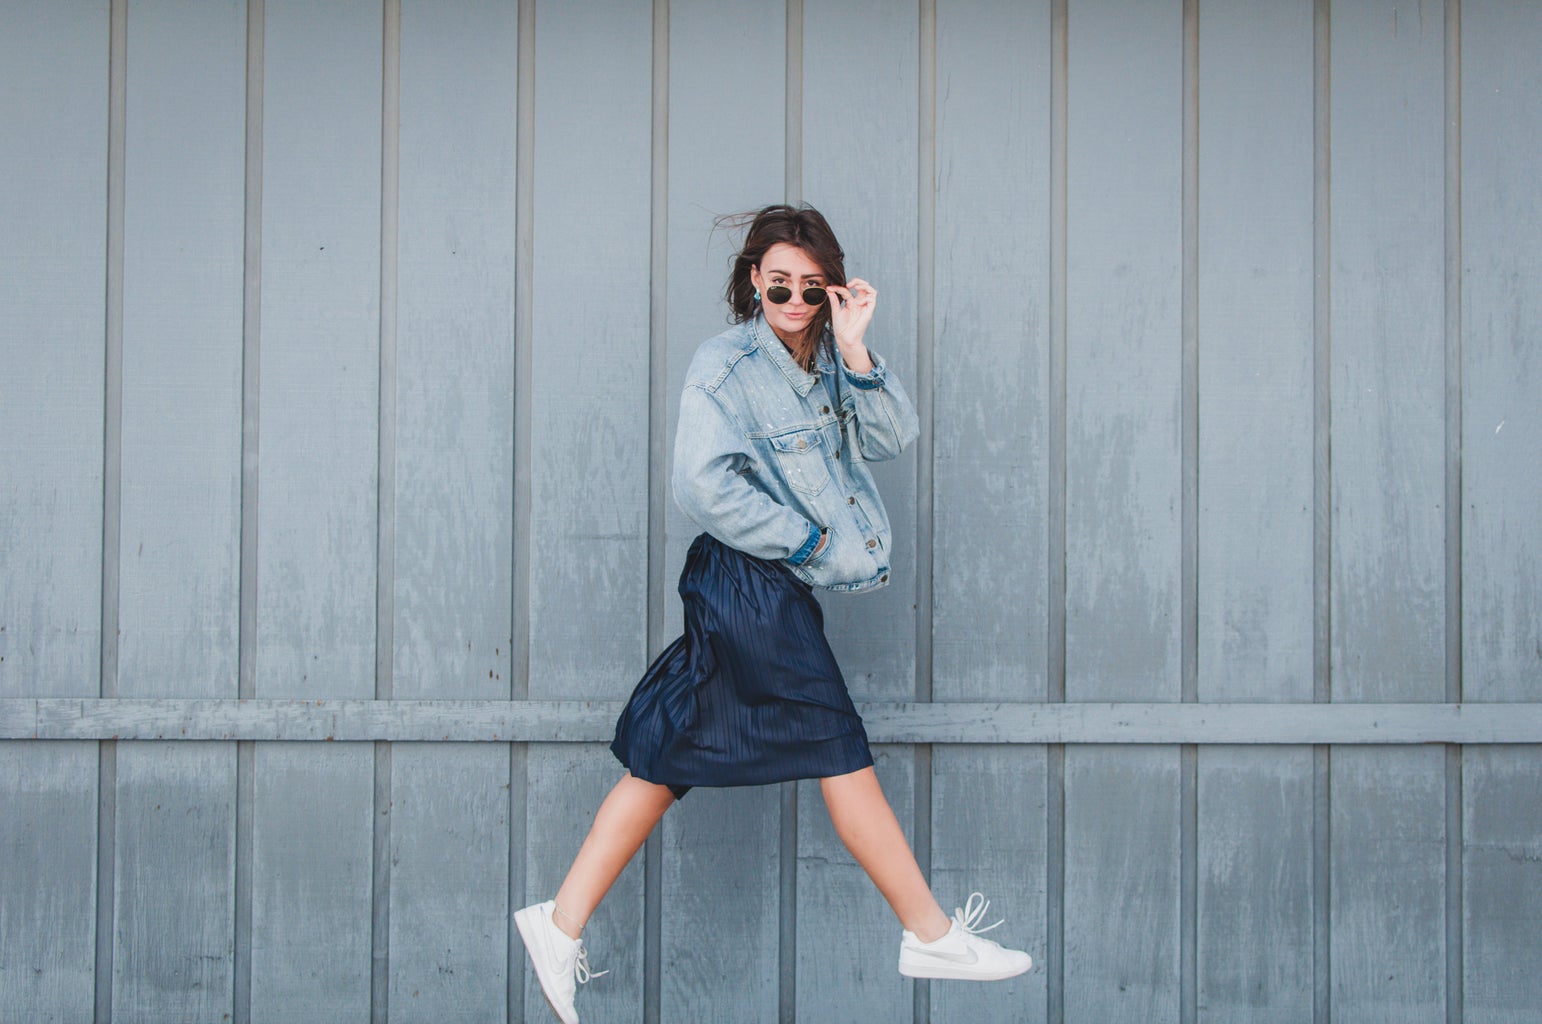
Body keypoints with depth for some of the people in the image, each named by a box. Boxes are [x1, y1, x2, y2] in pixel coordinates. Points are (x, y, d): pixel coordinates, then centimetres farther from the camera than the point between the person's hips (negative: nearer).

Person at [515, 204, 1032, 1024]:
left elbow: (891, 438, 2)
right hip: (753, 583, -8)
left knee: (671, 759, 9)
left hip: (774, 588, 8)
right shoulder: (725, 365, -11)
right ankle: (930, 934, 11)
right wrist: (804, 540, -13)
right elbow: (702, 483, -19)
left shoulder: (825, 357, 12)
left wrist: (855, 352, -10)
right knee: (841, 755, 0)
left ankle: (561, 924, 14)